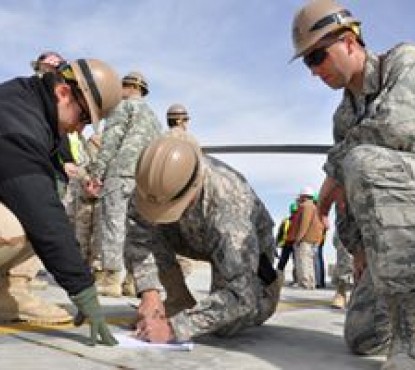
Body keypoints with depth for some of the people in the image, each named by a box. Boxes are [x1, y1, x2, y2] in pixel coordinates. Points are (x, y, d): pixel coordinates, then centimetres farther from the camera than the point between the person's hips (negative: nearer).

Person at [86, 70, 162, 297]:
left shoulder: (124, 106, 5)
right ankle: (133, 279, 4)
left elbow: (111, 139, -7)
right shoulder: (153, 116, 28)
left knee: (113, 224, -8)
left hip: (120, 172, -7)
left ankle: (111, 278, -12)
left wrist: (96, 171, -9)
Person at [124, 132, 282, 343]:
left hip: (247, 246, -4)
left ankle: (265, 277, 14)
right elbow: (139, 234, -27)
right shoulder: (163, 178, -31)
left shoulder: (229, 210, -44)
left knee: (225, 327, -16)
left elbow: (240, 295, -44)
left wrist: (174, 327, -47)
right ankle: (180, 302, -5)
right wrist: (149, 293, -39)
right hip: (198, 238, 4)